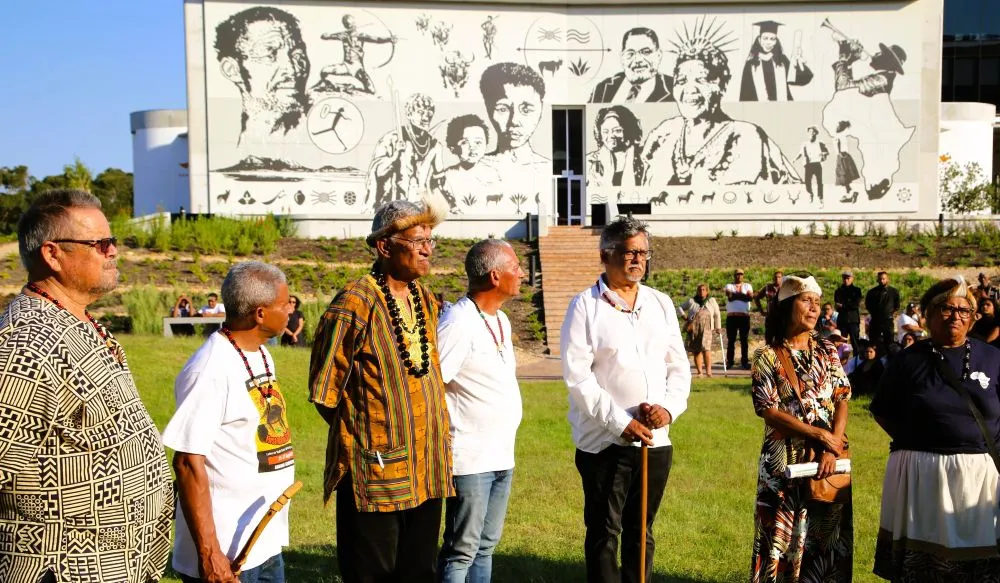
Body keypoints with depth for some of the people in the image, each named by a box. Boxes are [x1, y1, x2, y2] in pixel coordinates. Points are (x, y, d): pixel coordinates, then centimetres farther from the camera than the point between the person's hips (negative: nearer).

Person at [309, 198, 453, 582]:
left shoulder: (426, 300, 8)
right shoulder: (355, 303, -15)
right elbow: (324, 391, -10)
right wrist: (364, 433, 1)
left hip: (426, 469, 7)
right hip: (376, 469, -6)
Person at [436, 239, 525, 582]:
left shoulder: (501, 320, 11)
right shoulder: (459, 323, -18)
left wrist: (506, 443, 15)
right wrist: (445, 449, -14)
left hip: (502, 457, 8)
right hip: (470, 460, -8)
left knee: (486, 545, 16)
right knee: (462, 550, 2)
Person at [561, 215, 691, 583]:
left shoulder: (661, 304, 9)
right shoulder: (585, 306, -7)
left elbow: (679, 366, 10)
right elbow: (577, 376, -13)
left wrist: (669, 408, -8)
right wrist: (621, 422, -16)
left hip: (656, 440, 5)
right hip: (605, 441, -5)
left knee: (641, 532, 16)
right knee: (604, 533, 7)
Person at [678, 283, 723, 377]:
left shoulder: (711, 301, 15)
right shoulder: (692, 301, 14)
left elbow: (717, 315, 18)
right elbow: (680, 308, 21)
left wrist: (718, 328, 15)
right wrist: (684, 316, 5)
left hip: (706, 328, -2)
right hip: (693, 328, 2)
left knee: (706, 348, -18)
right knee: (696, 350, 0)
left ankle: (708, 370, -18)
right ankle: (700, 371, 5)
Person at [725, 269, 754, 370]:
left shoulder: (747, 286, 14)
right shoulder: (729, 285, 11)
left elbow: (750, 297, -6)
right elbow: (729, 297, -9)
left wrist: (735, 295, -8)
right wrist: (743, 295, -5)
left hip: (744, 316, 1)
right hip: (731, 316, 0)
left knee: (744, 340, 1)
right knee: (731, 340, 2)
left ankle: (744, 361, 4)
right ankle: (730, 361, 7)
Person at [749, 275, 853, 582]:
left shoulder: (826, 350, 7)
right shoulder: (767, 355, -4)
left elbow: (842, 400, 1)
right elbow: (768, 411, -11)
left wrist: (832, 449, -12)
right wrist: (820, 434, -14)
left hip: (828, 459, 3)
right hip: (785, 461, -3)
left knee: (827, 537, 8)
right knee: (782, 536, 3)